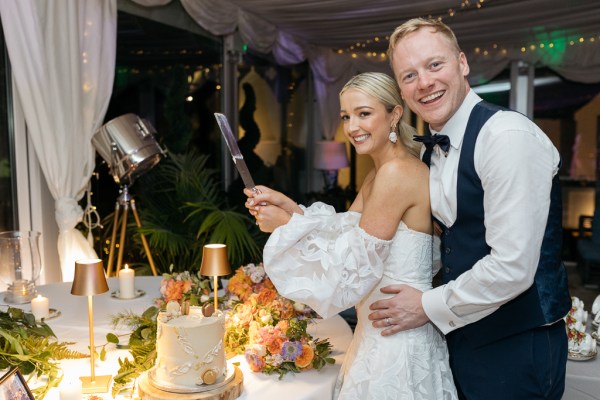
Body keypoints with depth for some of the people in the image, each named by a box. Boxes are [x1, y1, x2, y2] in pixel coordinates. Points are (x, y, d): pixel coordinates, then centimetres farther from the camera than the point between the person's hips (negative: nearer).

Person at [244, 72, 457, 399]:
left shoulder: (398, 171, -21)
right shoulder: (376, 177, 9)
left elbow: (357, 264, -21)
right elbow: (343, 233, 6)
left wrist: (287, 224, -14)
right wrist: (290, 208, -5)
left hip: (397, 341, -9)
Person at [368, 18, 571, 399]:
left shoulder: (508, 135, -21)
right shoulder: (431, 151, 6)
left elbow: (513, 267, -26)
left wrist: (428, 307, -13)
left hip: (518, 346, -7)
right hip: (460, 336, 8)